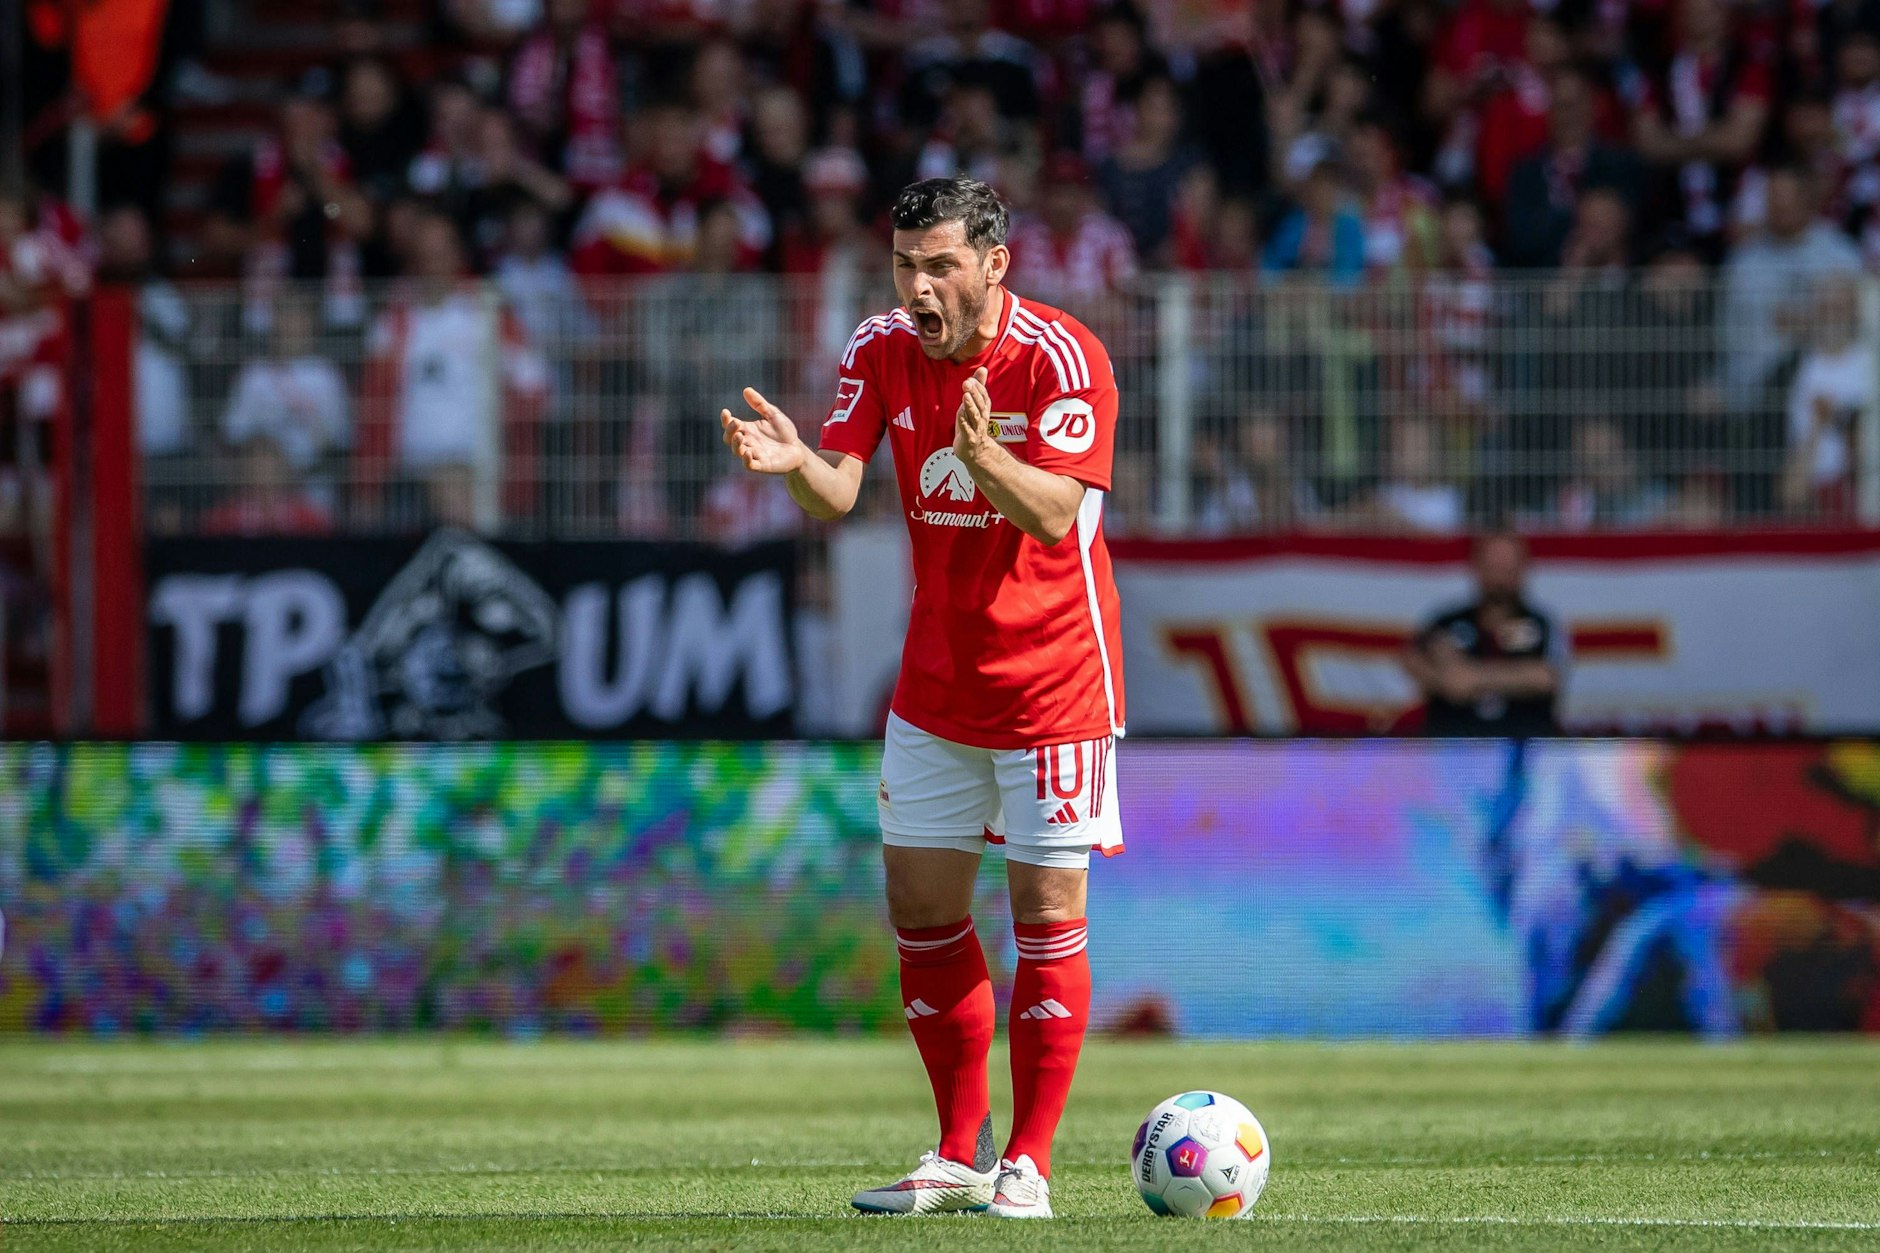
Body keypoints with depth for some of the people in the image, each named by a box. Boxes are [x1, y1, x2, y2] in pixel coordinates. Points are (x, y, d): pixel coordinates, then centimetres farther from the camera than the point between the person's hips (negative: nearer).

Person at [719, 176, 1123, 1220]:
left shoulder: (1060, 356, -18)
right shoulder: (881, 350, -3)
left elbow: (1054, 514, -27)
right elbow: (839, 494, -11)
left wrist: (984, 456, -46)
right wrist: (793, 463, -33)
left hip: (1052, 679, -5)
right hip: (936, 681, 6)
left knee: (1046, 910, -4)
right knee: (920, 907, 7)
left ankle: (1027, 1164, 3)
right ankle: (960, 1154, 19)